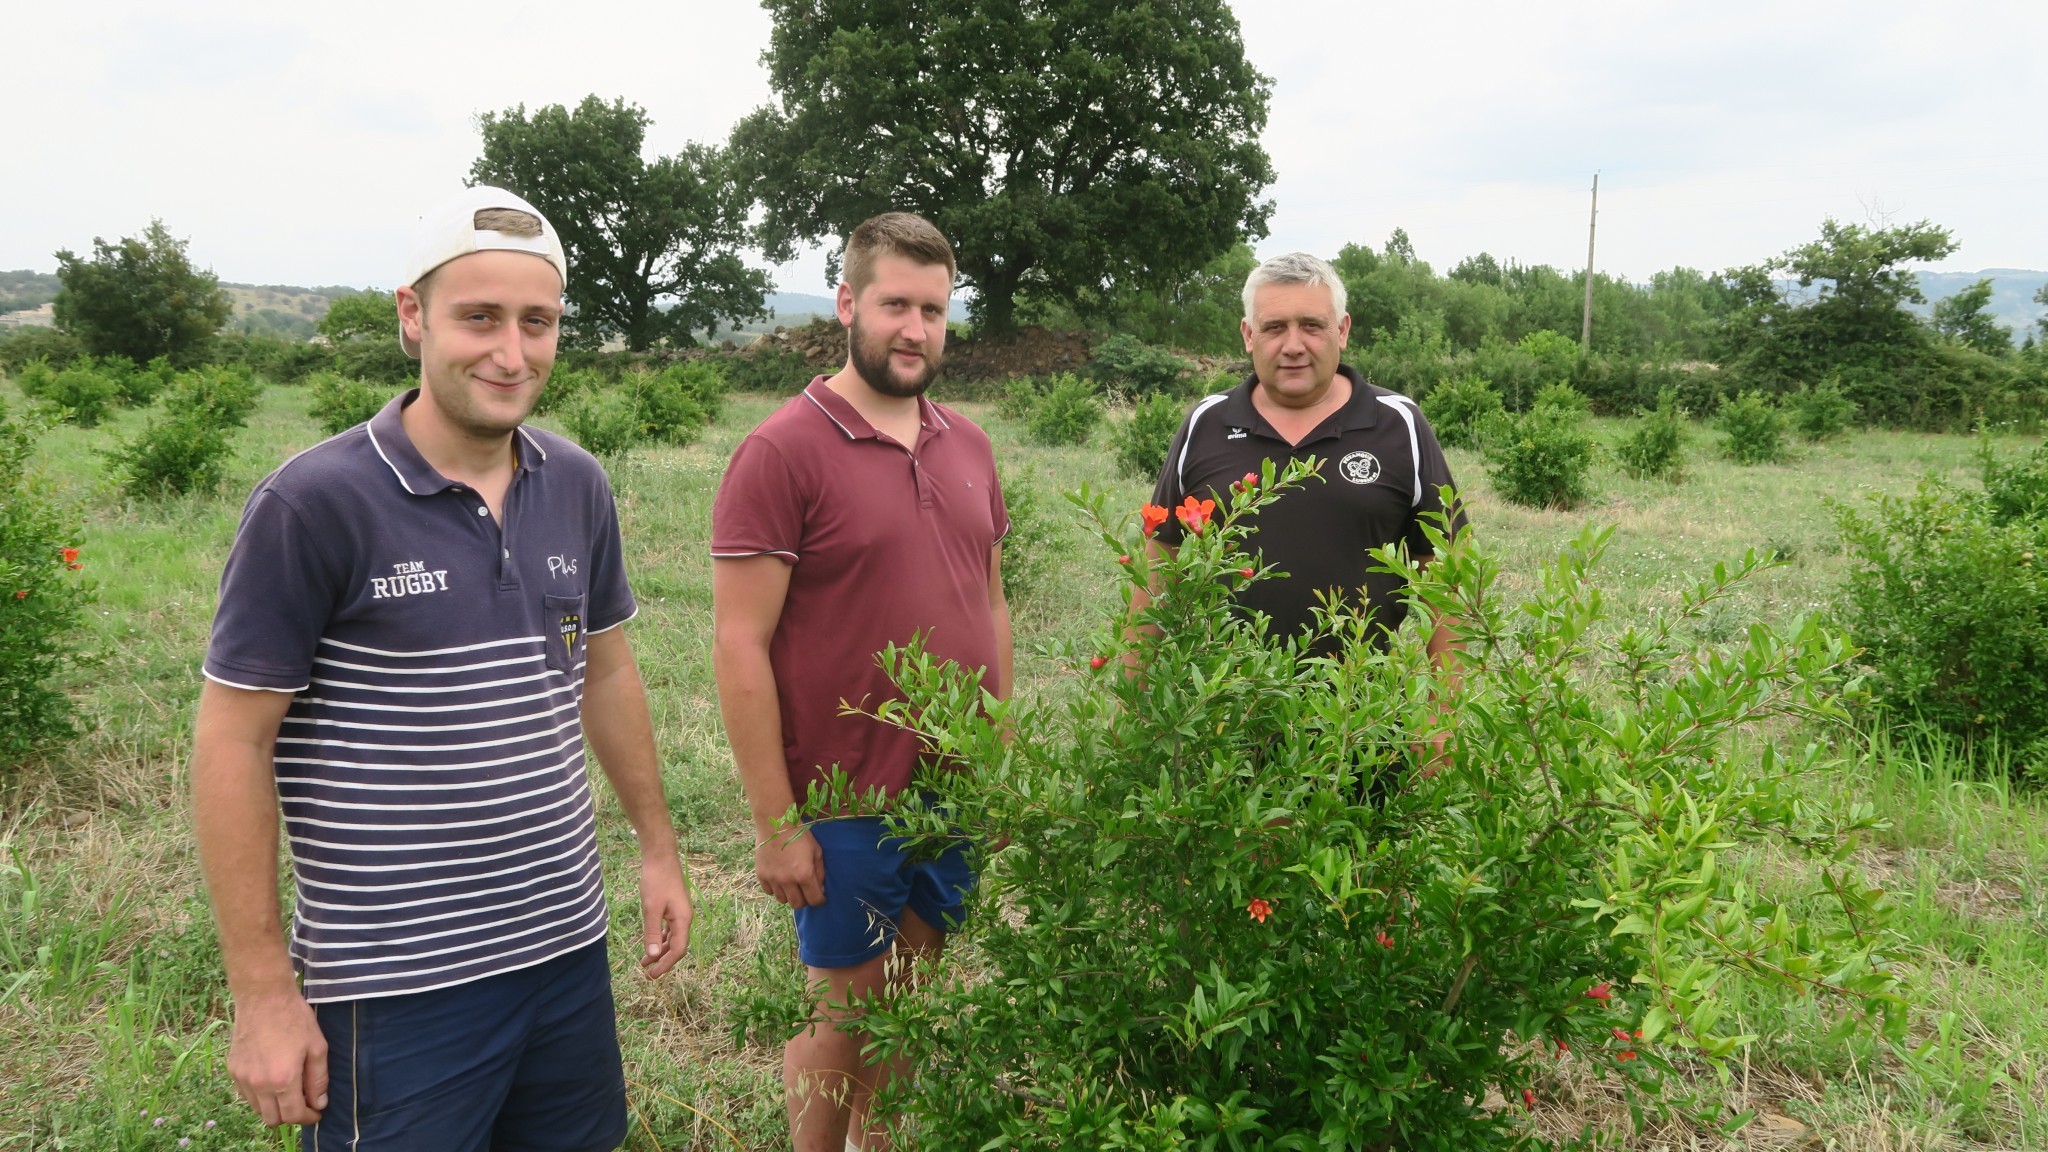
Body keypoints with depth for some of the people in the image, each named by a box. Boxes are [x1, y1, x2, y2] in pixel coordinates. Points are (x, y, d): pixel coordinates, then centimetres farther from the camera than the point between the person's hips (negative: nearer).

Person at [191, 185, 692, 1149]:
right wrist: (263, 993, -11)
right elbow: (232, 744, -11)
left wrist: (658, 844, 15)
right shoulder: (313, 502, -14)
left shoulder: (578, 487, 2)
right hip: (395, 988, -5)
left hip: (567, 949, 5)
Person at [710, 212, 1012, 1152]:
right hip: (846, 803, -5)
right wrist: (776, 824, -14)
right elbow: (740, 647, -14)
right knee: (845, 1009, 10)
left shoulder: (967, 446, 7)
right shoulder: (783, 451, -12)